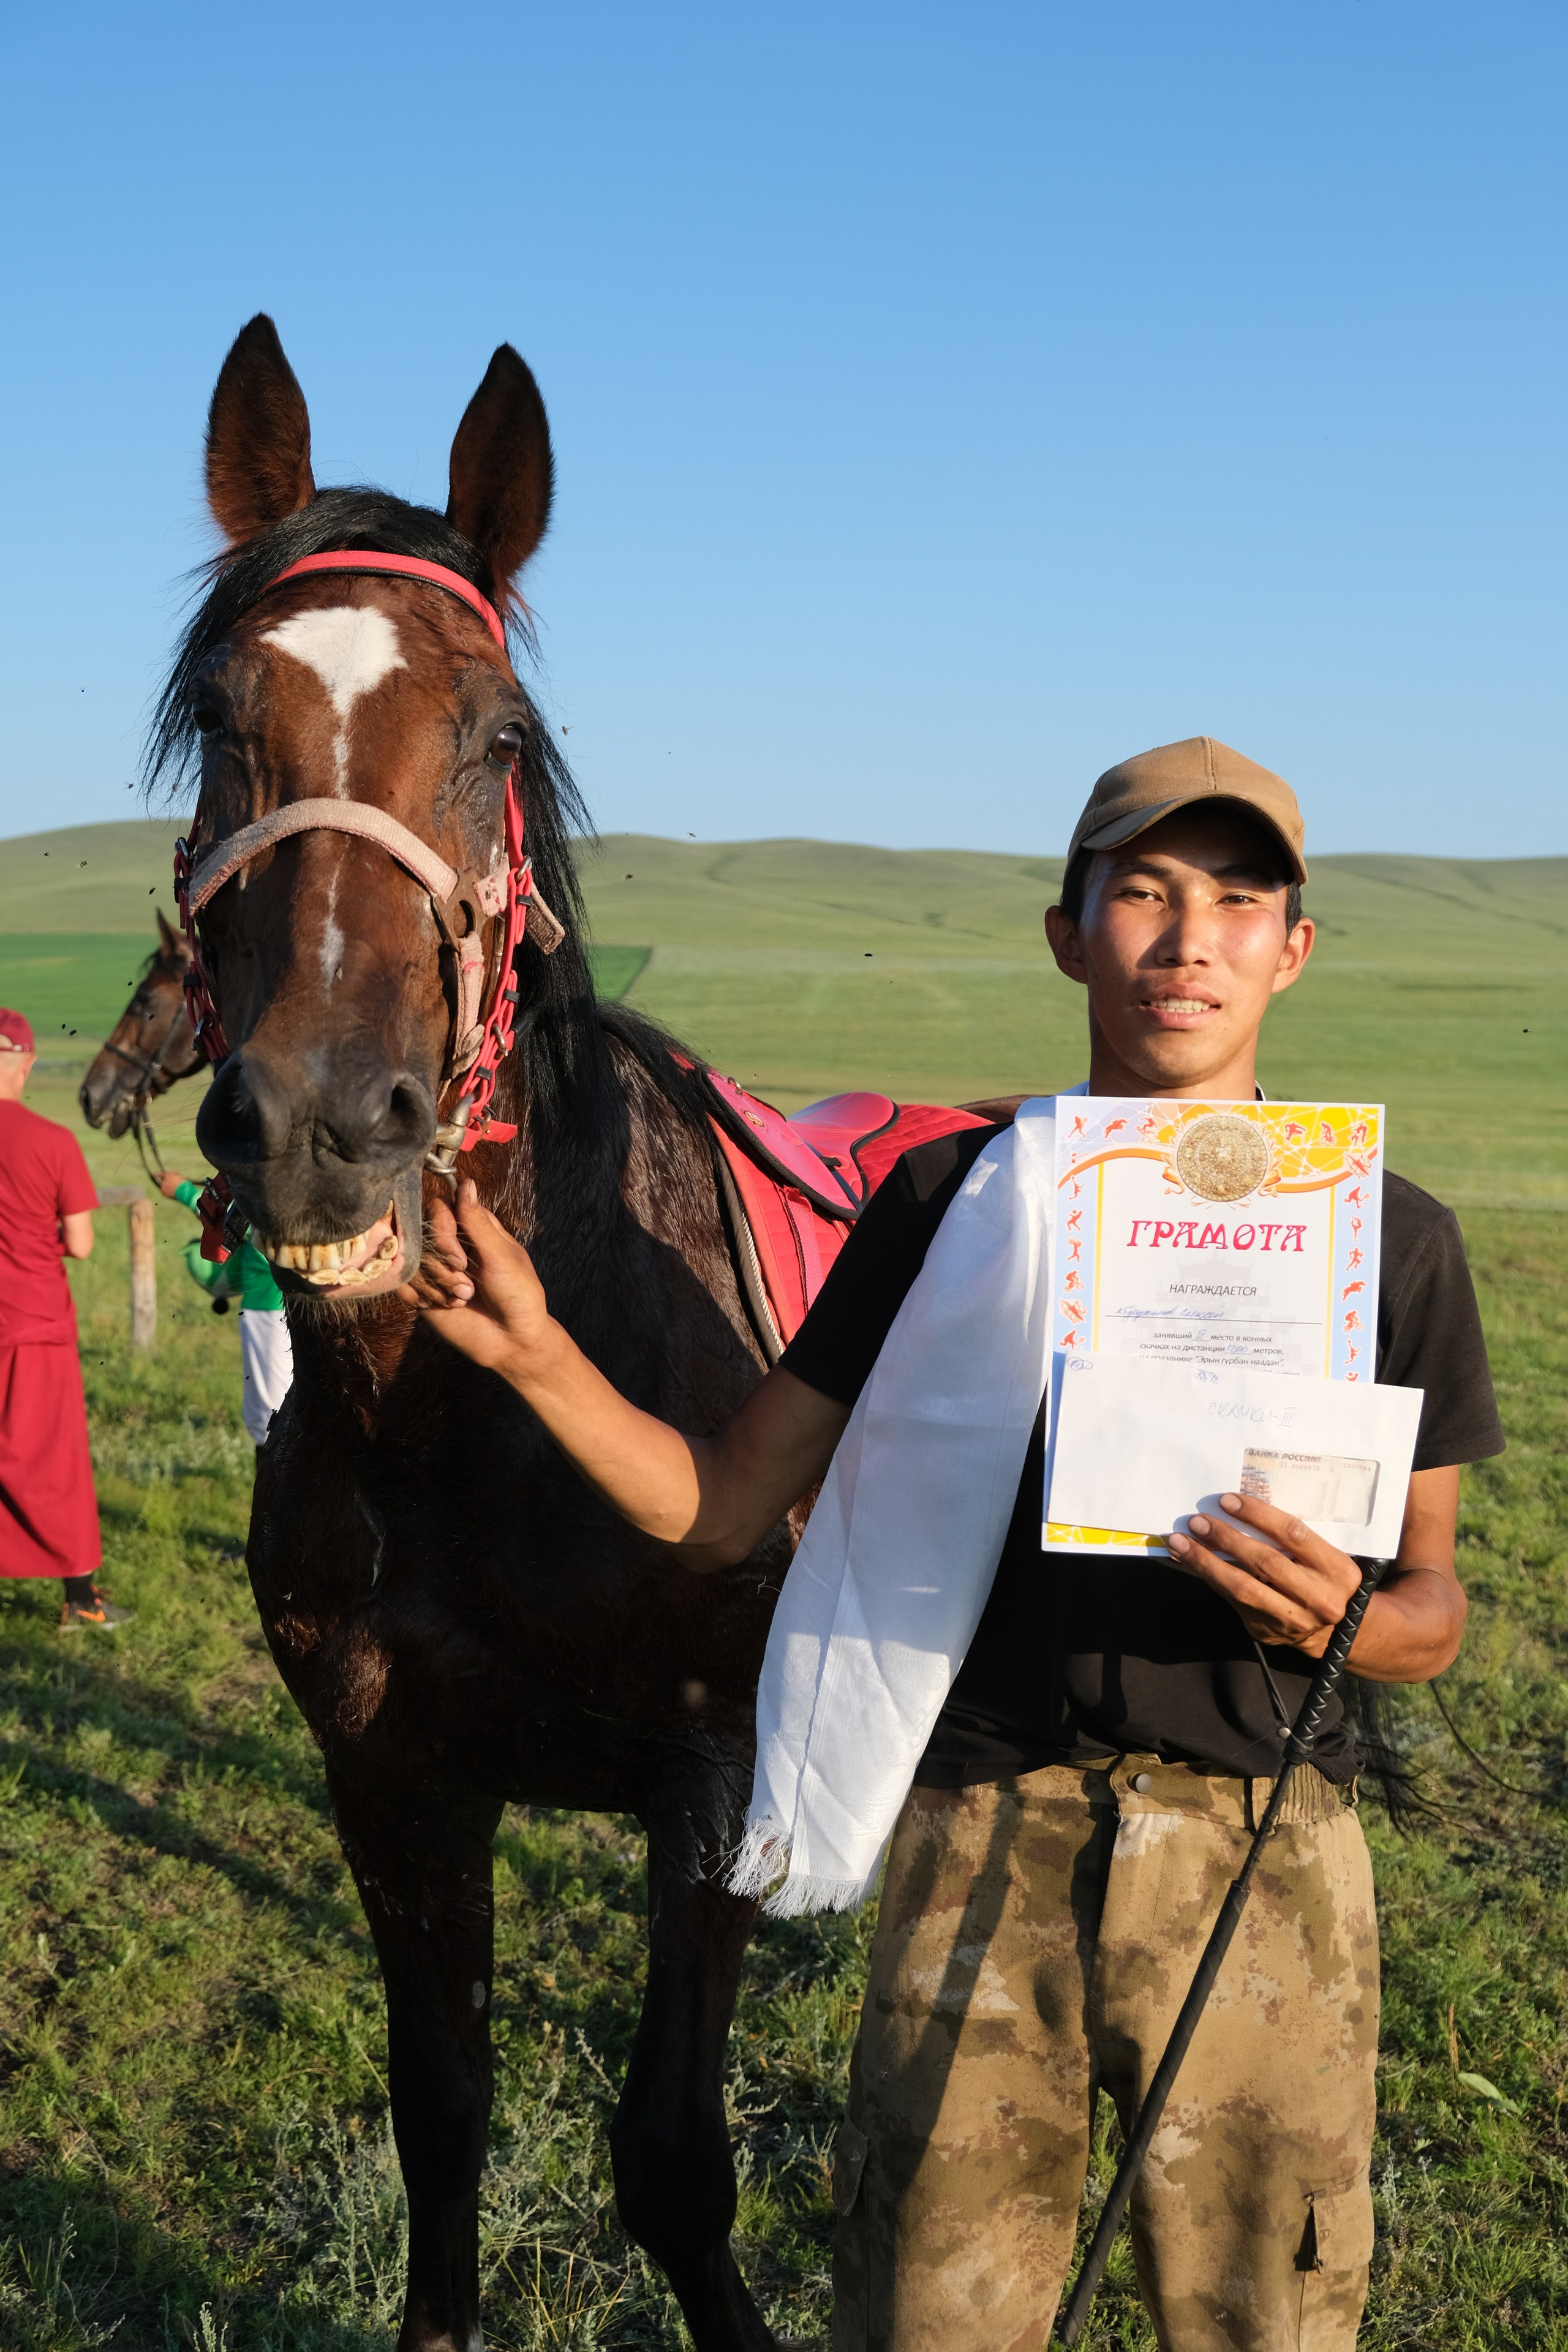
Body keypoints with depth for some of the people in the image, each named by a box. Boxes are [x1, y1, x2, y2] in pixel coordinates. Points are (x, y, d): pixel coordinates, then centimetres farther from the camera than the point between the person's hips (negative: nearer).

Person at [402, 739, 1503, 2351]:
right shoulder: (951, 1200, 2)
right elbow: (717, 1512, 3)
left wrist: (1340, 1622, -16)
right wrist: (532, 1349, -12)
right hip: (987, 1838, 0)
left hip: (1264, 1861, 1)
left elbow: (1433, 1603, 8)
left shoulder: (1385, 1237, 2)